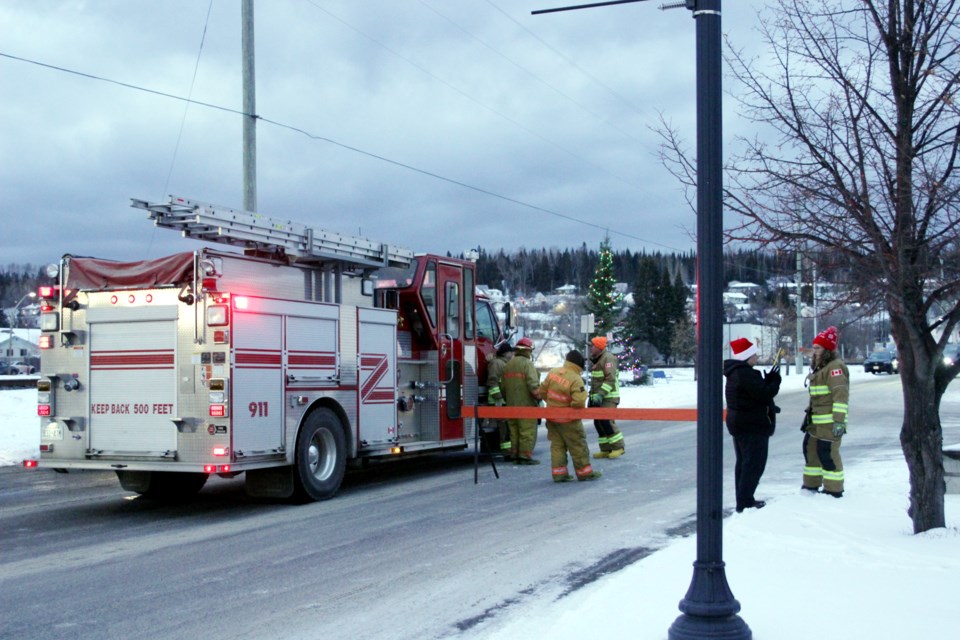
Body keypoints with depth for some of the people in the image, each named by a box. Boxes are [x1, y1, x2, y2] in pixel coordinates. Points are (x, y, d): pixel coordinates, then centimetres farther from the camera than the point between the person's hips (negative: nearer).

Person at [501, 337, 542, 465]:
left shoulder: (508, 365, 12)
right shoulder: (527, 364, -11)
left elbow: (503, 386, 17)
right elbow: (533, 385, -20)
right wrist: (538, 397, -6)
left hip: (511, 405, 7)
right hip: (526, 404, -7)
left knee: (514, 432, 12)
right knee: (528, 432, -3)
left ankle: (515, 455, 16)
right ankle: (525, 456, -5)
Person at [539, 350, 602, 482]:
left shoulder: (552, 372, -3)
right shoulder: (576, 380, -23)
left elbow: (542, 391, 4)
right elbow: (579, 402, -30)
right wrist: (580, 409, -7)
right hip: (567, 421, -6)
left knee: (557, 445, 13)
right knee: (578, 446, 7)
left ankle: (558, 473, 13)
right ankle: (584, 472, 16)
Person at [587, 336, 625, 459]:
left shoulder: (608, 358, -14)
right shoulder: (595, 360, 17)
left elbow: (610, 379, -23)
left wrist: (600, 394, -28)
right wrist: (592, 395, 20)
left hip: (608, 397, -9)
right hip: (598, 397, 9)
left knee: (606, 421, -15)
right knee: (598, 423, 6)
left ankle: (618, 447, -5)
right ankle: (606, 450, 12)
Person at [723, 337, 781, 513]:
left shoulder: (735, 373, 13)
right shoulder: (746, 374, -21)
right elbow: (764, 394, -22)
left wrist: (769, 380, 4)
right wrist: (775, 380, -6)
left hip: (741, 425, 11)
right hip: (753, 426, -11)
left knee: (744, 463, 16)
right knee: (754, 464, -7)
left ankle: (744, 500, 22)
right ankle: (745, 503, -7)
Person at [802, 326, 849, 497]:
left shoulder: (835, 366, -14)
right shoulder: (820, 366, 19)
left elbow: (840, 394, -22)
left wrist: (839, 420, -27)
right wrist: (809, 413, 25)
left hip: (829, 422, -10)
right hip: (816, 420, 10)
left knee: (828, 454, -7)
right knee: (810, 448, 16)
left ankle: (834, 490, 2)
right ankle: (811, 484, 29)